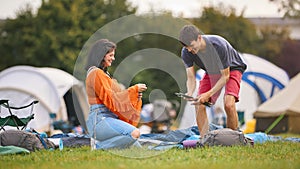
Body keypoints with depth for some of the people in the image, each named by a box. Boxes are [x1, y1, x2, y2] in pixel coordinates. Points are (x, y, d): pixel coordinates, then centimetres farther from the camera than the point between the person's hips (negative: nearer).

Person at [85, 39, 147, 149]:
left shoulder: (103, 73, 22)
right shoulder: (96, 73, -9)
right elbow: (110, 98, -14)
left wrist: (135, 94, 8)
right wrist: (134, 89, -8)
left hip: (109, 117, 10)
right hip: (100, 119, -10)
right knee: (134, 133, -30)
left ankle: (100, 144, 10)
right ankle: (100, 146, -16)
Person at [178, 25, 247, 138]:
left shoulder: (218, 46, -38)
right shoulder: (186, 52, -23)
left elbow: (225, 76, -28)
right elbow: (191, 78, -16)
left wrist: (208, 94, -38)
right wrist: (190, 93, -39)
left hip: (231, 69, -5)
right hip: (211, 72, 5)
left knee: (228, 104, -27)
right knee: (199, 105, -12)